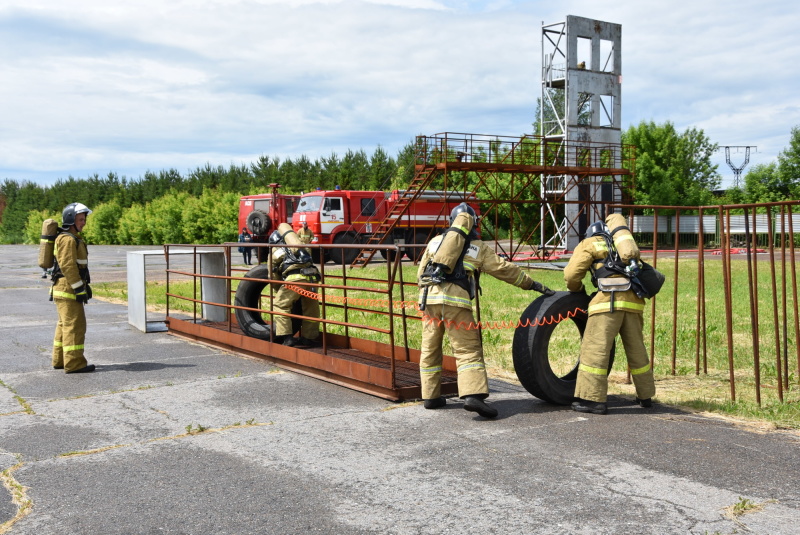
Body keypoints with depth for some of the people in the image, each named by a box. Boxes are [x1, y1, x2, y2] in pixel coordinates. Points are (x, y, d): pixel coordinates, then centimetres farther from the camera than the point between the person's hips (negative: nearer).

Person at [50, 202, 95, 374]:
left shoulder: (74, 238, 19)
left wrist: (84, 286, 23)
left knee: (65, 324, 16)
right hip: (68, 289, -11)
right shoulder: (67, 239, -15)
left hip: (68, 289, 11)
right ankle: (74, 363, -7)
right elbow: (68, 266, -22)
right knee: (75, 325, -9)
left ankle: (60, 360, 24)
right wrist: (79, 288, -22)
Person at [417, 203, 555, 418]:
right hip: (455, 299, -4)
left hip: (428, 297, 4)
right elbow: (505, 269, 15)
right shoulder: (478, 247, 14)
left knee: (430, 349, 13)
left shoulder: (435, 241, 22)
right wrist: (533, 284, 22)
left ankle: (430, 396, 19)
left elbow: (420, 273, 21)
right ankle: (473, 395, -18)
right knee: (468, 350, -4)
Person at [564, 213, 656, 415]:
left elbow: (571, 275, 5)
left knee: (595, 348, -4)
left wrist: (578, 290, 24)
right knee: (637, 350, 17)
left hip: (609, 300, -6)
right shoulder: (622, 244, 32)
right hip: (634, 300, 6)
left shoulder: (589, 244, 13)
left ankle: (592, 398, -8)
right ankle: (646, 396, 28)